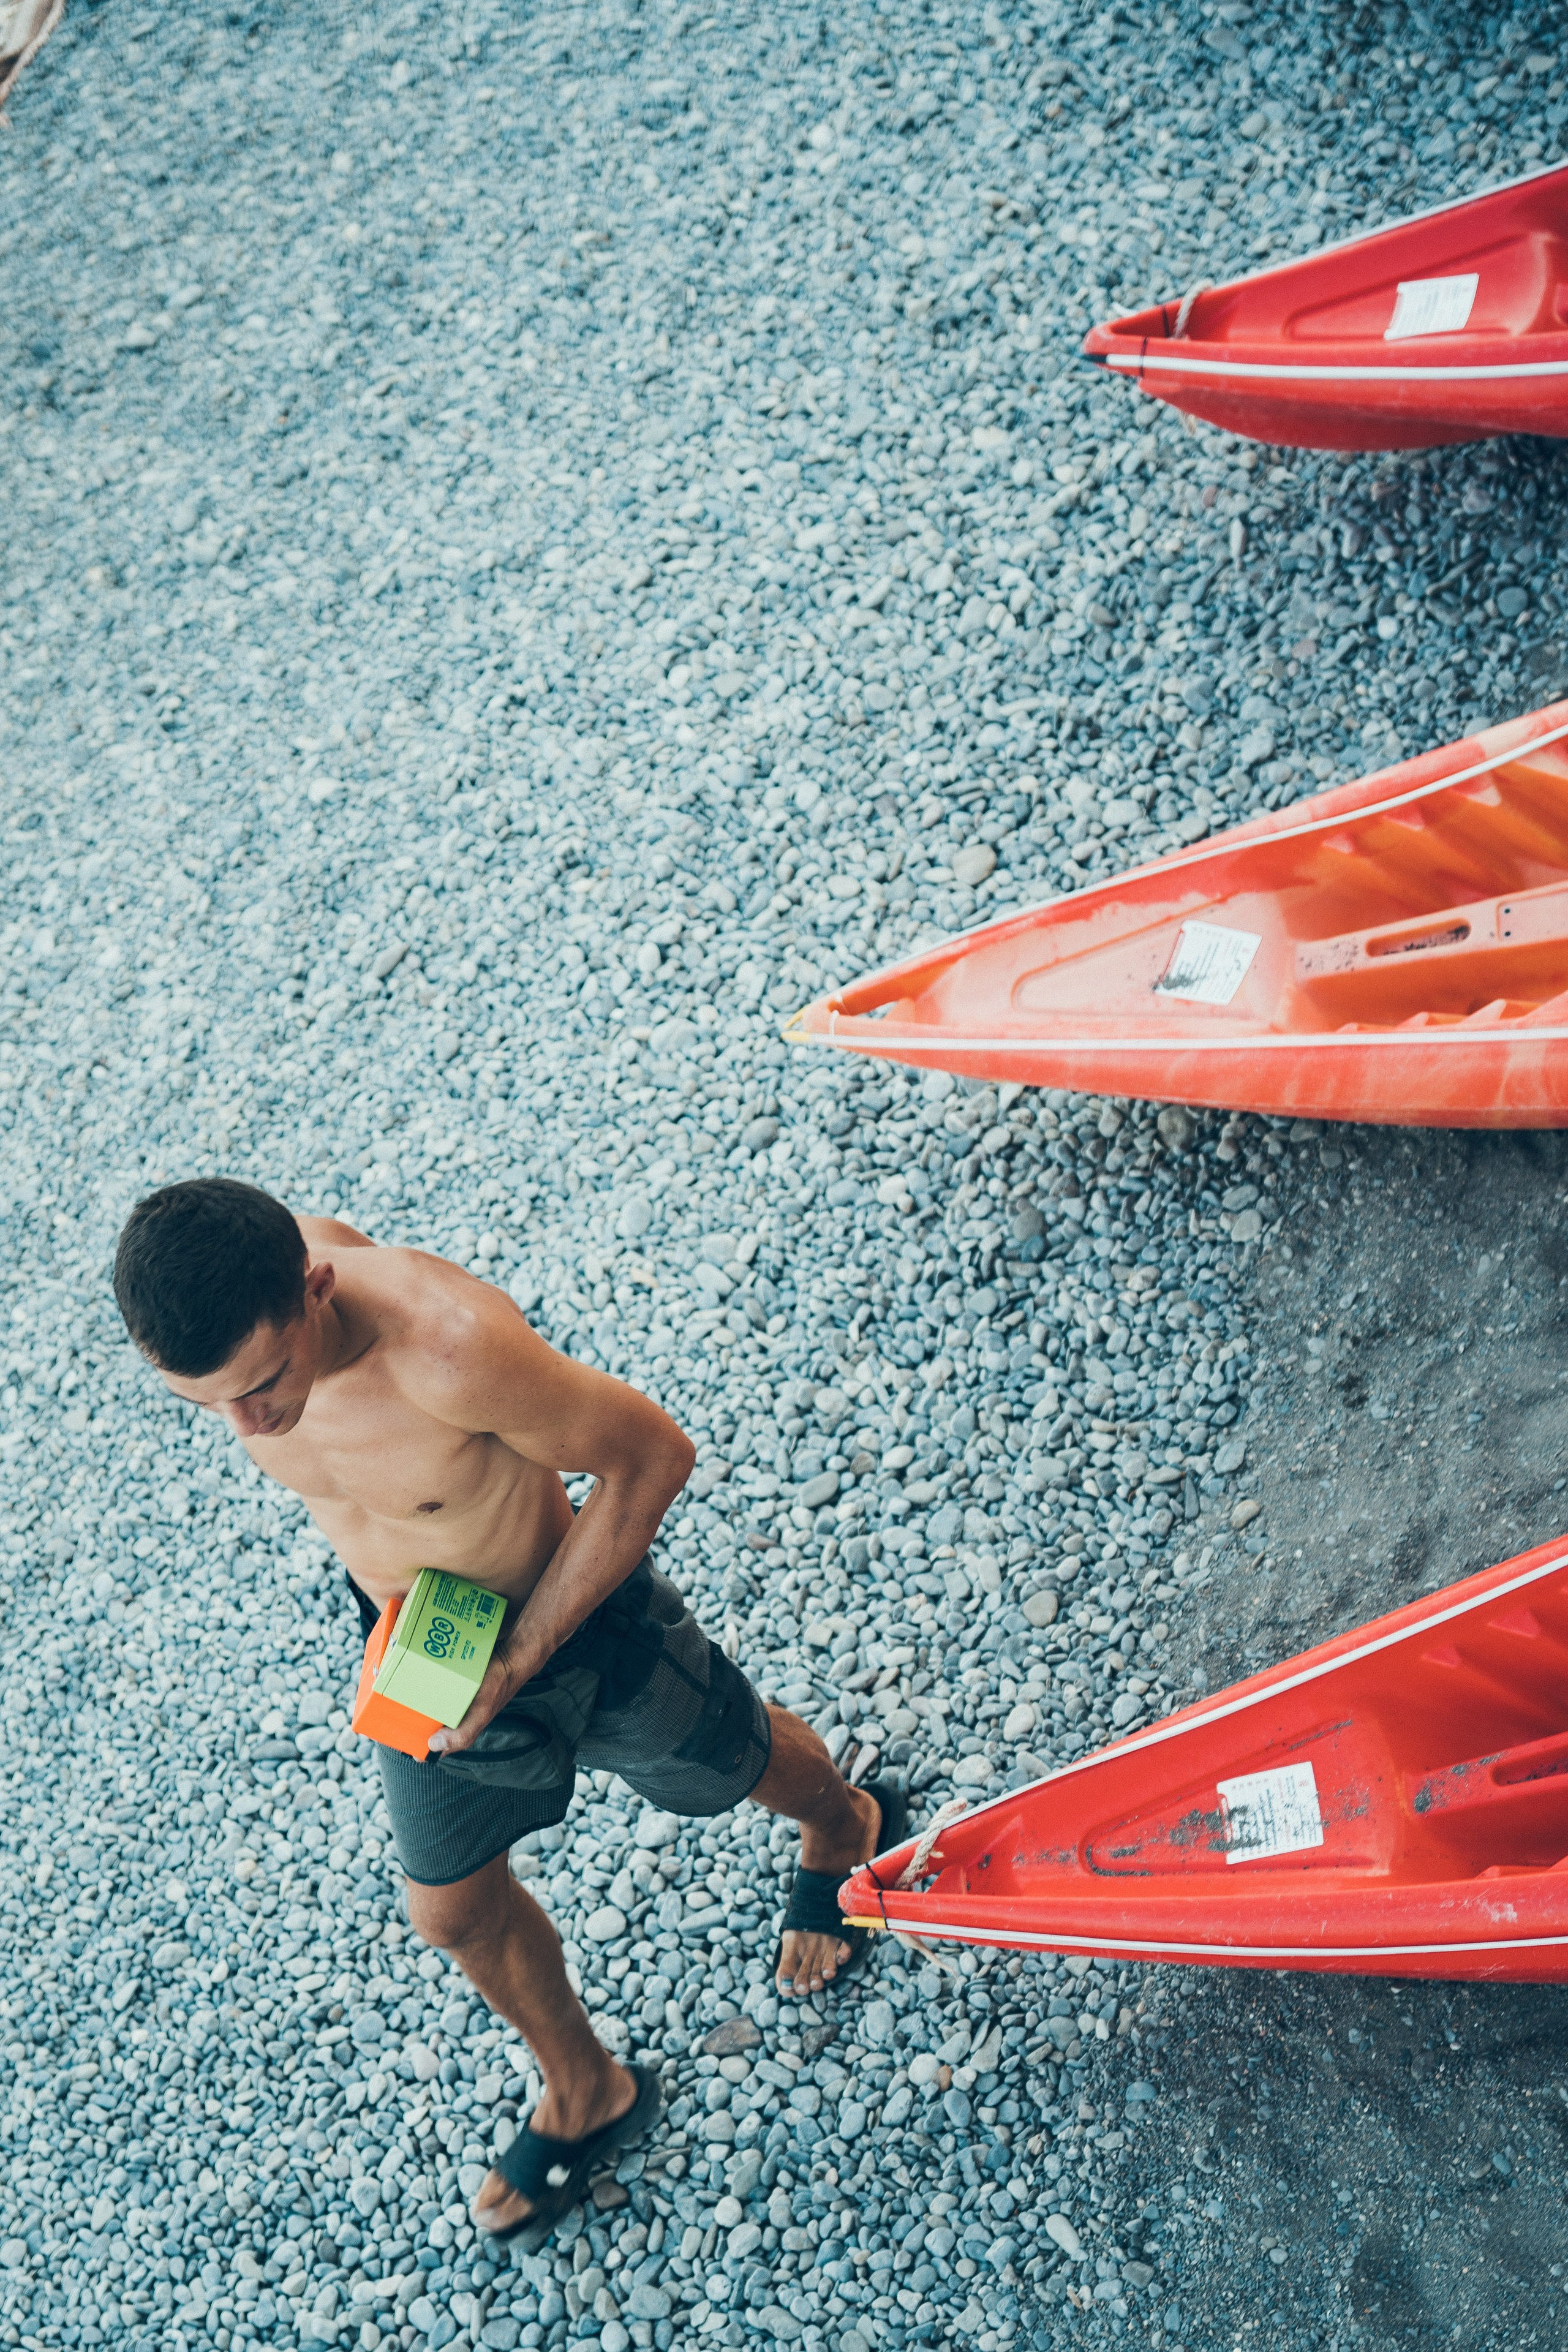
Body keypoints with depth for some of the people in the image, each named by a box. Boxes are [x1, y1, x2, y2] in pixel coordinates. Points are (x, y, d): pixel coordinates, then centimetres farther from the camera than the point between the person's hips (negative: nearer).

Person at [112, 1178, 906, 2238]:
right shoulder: (228, 1306, -25)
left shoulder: (452, 1348, -44)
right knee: (454, 1910, 20)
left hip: (580, 1621, -5)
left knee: (730, 1765, 25)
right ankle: (585, 2093, 49)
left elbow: (652, 1455, -29)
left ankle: (845, 1825, 62)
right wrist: (388, 1594, -1)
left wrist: (520, 1657, -26)